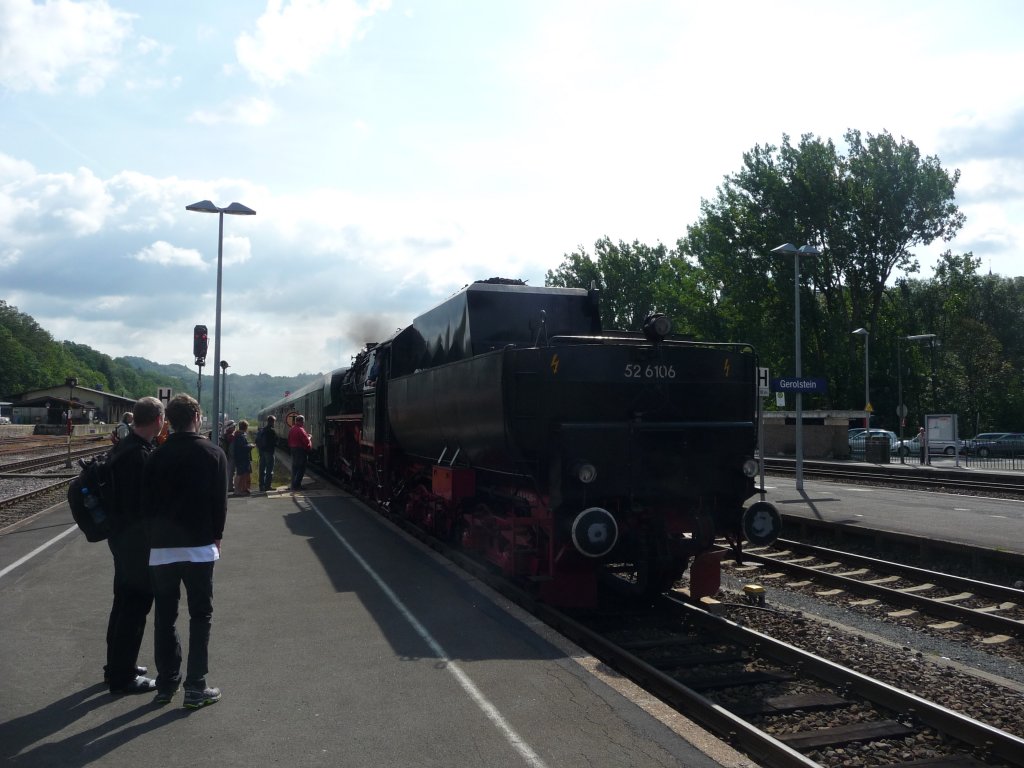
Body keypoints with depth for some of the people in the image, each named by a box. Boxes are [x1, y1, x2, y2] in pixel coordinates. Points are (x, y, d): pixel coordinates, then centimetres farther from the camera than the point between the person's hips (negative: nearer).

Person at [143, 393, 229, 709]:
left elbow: (147, 502, 4)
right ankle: (195, 687, 2)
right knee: (200, 615, 5)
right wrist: (216, 536, 8)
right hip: (199, 546, -3)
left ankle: (166, 683, 17)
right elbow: (220, 502, -5)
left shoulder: (157, 456, 3)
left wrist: (158, 533, 14)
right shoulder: (213, 453, -4)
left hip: (161, 547, 3)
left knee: (164, 615, 12)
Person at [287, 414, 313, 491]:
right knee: (301, 468, -5)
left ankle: (294, 485, 20)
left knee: (294, 467, 15)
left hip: (293, 449, 9)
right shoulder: (300, 430, -19)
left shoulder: (291, 429, 10)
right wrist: (309, 438, -1)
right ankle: (296, 485, -8)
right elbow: (306, 441, -20)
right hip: (301, 450, -9)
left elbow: (289, 441, 17)